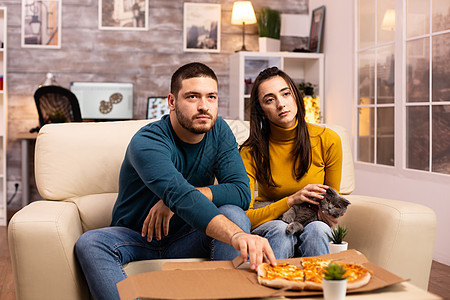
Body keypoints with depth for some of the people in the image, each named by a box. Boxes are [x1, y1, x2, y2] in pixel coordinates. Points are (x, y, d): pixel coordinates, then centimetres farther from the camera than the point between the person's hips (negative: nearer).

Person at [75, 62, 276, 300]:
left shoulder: (219, 131, -5)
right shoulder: (146, 142, -23)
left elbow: (241, 192, -16)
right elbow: (182, 197, -41)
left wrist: (175, 199, -28)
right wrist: (237, 236, -58)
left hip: (187, 239, 3)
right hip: (138, 238, -2)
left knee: (234, 215, -26)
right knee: (90, 243, -32)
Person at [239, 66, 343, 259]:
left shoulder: (328, 140, -8)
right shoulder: (251, 152, -13)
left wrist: (329, 214, -17)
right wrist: (291, 200, -25)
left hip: (313, 222, 2)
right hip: (267, 223, -2)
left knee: (317, 229, -33)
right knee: (280, 230, -36)